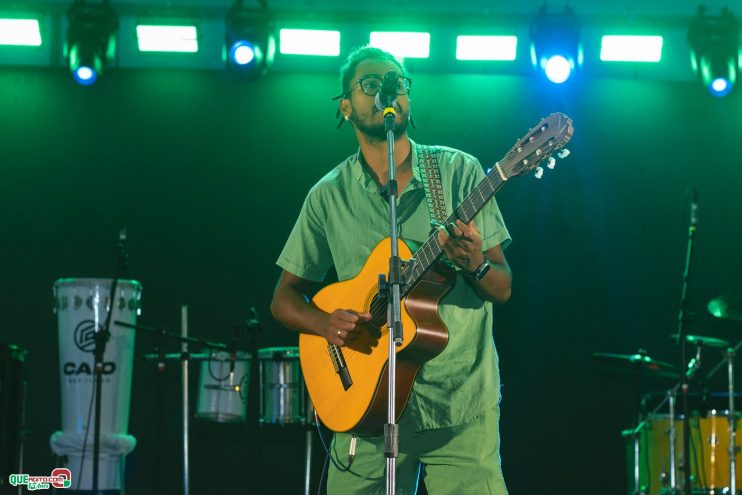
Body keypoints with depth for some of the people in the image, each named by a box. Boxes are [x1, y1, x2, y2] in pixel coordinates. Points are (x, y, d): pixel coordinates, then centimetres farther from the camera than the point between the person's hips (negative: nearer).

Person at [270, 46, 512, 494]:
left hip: (461, 407, -1)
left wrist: (475, 265, -21)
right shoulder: (328, 196, 5)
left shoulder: (458, 171, 2)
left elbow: (502, 289, 2)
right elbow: (285, 298, 11)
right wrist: (326, 323, -10)